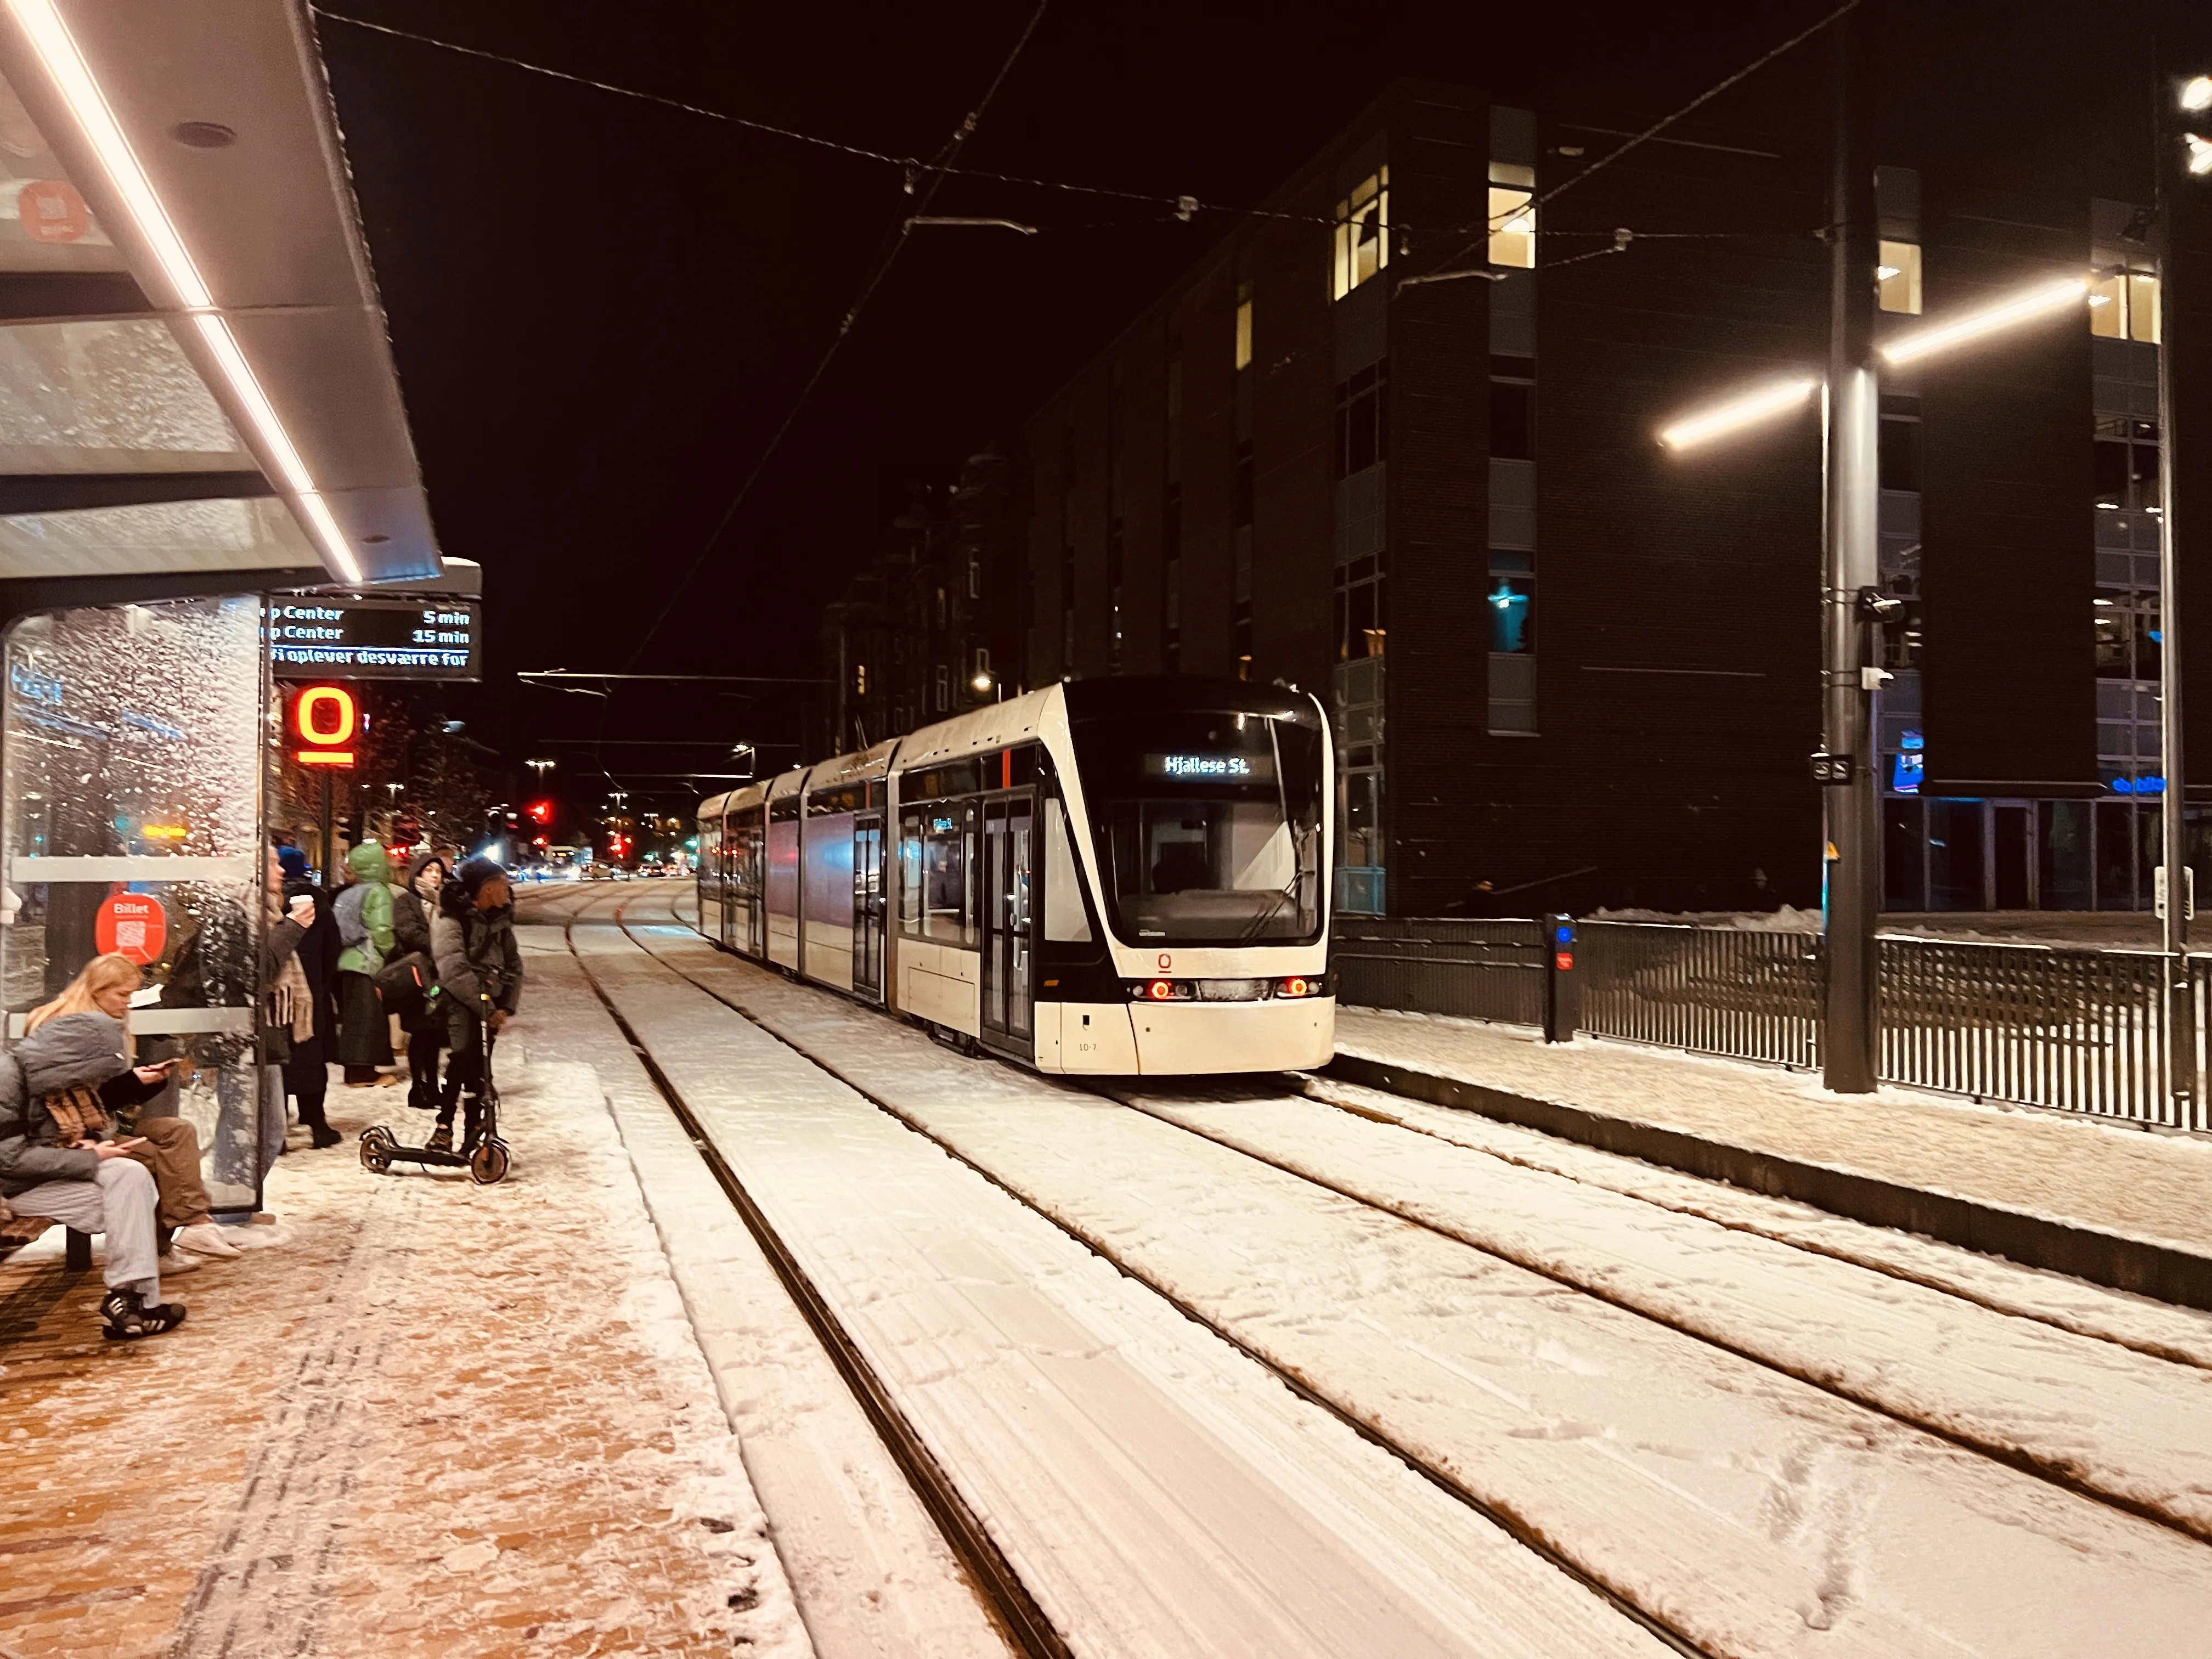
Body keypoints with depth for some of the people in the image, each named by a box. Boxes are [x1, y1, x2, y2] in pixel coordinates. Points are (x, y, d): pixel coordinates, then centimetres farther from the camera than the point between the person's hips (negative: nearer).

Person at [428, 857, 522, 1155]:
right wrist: (487, 1009, -18)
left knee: (480, 1068, 7)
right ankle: (444, 1126, -22)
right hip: (459, 1000, -6)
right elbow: (455, 971, -19)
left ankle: (472, 1138, 14)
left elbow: (513, 964, 11)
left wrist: (507, 1007, -2)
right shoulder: (450, 918, -12)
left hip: (490, 1004, 6)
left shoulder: (500, 920, 9)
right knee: (462, 1054, -26)